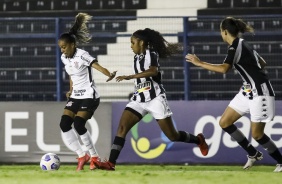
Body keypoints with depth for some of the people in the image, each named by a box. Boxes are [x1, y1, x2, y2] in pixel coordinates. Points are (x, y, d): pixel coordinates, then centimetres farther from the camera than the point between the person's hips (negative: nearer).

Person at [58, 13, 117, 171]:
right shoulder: (64, 58, 5)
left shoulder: (82, 55, -18)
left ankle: (94, 156, -3)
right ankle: (82, 156, 4)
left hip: (89, 96, -8)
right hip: (75, 96, 8)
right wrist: (71, 90, 10)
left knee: (78, 125, -20)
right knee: (64, 124, -6)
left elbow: (97, 66, -33)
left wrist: (109, 74, -52)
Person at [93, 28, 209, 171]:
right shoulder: (137, 58, 13)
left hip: (155, 98, -6)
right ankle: (111, 163, -23)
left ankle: (198, 140, 27)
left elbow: (153, 71, -28)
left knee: (172, 136, -1)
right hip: (139, 99, 6)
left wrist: (129, 77, -33)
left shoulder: (152, 53, -9)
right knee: (122, 127, -15)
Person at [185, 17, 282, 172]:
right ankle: (253, 154, 17)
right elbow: (262, 63, 20)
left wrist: (199, 63, -27)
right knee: (224, 122, 7)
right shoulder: (242, 44, 10)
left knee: (256, 134, -6)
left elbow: (224, 69, -32)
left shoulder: (235, 47, -18)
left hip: (260, 92, -10)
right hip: (248, 91, 10)